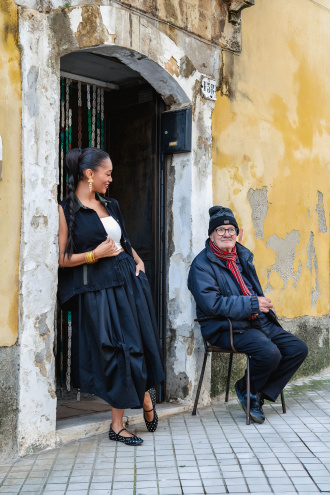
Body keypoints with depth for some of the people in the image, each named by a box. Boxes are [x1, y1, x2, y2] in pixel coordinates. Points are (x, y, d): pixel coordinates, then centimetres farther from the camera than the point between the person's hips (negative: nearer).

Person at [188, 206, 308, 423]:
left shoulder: (243, 255, 14)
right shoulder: (202, 264, -9)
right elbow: (212, 304, -20)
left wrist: (265, 305, 4)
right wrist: (253, 304, -19)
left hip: (260, 322, 8)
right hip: (228, 329, -8)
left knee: (299, 348, -3)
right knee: (269, 353, -29)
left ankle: (261, 393, 5)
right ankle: (247, 390, 1)